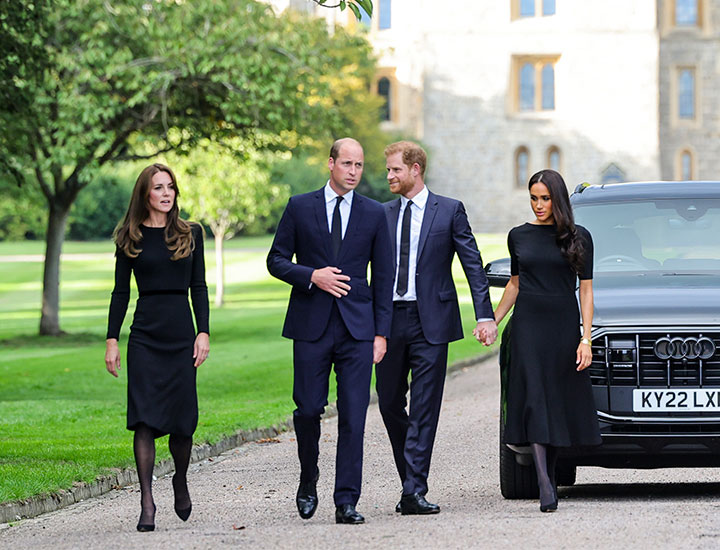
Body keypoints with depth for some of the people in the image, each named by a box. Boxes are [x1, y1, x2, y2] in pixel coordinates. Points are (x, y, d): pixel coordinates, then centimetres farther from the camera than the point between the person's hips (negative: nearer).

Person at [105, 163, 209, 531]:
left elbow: (199, 287, 8)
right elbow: (121, 291, 5)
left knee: (182, 419, 1)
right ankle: (147, 502, -7)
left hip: (182, 334, 1)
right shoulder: (130, 238, 5)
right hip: (145, 335, -1)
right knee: (144, 419, -8)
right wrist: (112, 339, 0)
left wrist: (204, 333, -1)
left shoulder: (189, 234, 8)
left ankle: (181, 480, 28)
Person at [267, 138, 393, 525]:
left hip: (357, 326, 0)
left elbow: (383, 276, 8)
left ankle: (346, 502, 0)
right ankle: (308, 480, 26)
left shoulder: (374, 214, 7)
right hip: (311, 325, 0)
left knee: (353, 416, -4)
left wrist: (381, 332, 2)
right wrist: (312, 276, -12)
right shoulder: (300, 207, 5)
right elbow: (277, 261, 6)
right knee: (308, 409, 1)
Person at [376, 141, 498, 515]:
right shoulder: (382, 214, 11)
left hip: (430, 321, -4)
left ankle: (414, 493, -7)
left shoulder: (449, 211, 2)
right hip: (388, 319, 4)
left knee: (423, 410, -5)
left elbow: (473, 266, 1)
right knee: (390, 405, 7)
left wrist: (484, 316, -8)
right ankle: (411, 481, 22)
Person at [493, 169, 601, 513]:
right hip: (528, 326, 0)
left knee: (560, 404, 3)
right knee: (534, 400, -11)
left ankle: (548, 478, 18)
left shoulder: (578, 238, 2)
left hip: (564, 326, 0)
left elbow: (585, 290, 2)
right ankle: (546, 489, -19)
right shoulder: (519, 236, 7)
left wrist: (586, 339, -5)